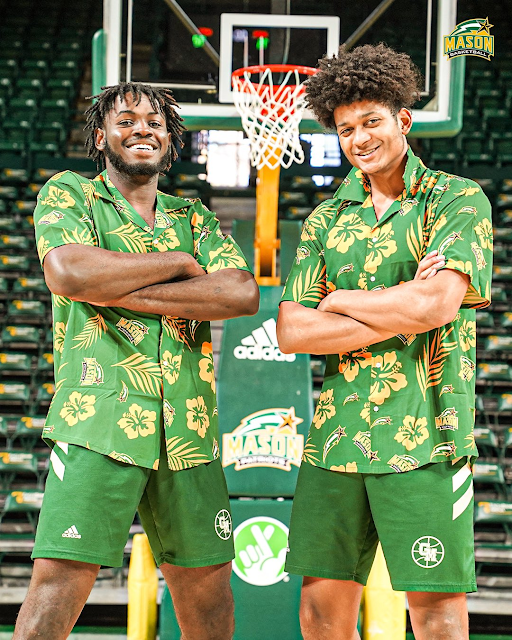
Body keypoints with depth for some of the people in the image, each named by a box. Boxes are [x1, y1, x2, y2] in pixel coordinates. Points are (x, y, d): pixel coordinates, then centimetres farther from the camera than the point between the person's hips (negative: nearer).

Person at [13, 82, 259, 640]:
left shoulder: (193, 217, 18)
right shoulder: (68, 193, 8)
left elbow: (243, 294, 0)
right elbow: (68, 272, -14)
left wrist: (122, 293, -9)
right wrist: (180, 263, -5)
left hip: (188, 432, 5)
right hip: (99, 421, -4)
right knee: (58, 583, -12)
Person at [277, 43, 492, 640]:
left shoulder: (459, 200, 1)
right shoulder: (324, 220, 14)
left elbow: (438, 305, -15)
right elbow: (291, 333, 3)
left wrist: (339, 302, 0)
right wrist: (400, 313, -7)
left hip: (423, 435, -4)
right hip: (336, 434, 4)